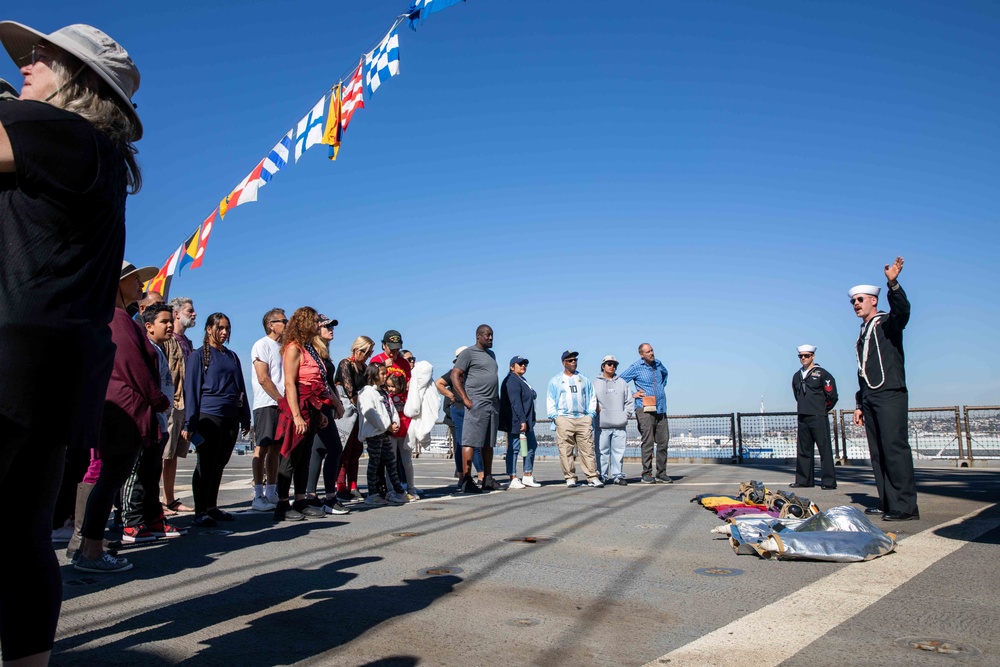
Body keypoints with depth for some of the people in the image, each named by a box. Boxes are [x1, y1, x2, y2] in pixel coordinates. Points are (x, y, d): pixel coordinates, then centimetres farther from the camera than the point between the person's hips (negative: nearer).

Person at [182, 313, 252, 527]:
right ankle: (200, 512, 3)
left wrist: (245, 419, 13)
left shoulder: (232, 356, 16)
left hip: (231, 418, 5)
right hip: (209, 417, -5)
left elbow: (241, 389, 18)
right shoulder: (199, 355, 1)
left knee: (219, 465, 9)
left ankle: (212, 508, 18)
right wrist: (190, 423, -10)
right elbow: (191, 389, -3)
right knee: (205, 465, -3)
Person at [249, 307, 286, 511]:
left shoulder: (282, 347, 19)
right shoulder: (262, 345, -4)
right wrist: (281, 399, -11)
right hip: (266, 404, -7)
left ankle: (271, 494, 14)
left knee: (275, 448, 8)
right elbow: (263, 378, -12)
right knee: (262, 448, -6)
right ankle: (258, 496, -3)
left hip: (281, 404, 7)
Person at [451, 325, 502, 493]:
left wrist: (497, 398, 17)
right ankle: (466, 480, -9)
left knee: (488, 443, 10)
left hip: (493, 404, 8)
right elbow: (455, 376, -11)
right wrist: (465, 399, -16)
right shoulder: (468, 353, -4)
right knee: (470, 441, -9)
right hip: (476, 404, -8)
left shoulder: (491, 354, 21)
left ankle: (487, 479, 15)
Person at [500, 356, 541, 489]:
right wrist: (522, 420, -25)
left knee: (532, 446, 13)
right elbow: (515, 402, -21)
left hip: (527, 422, 11)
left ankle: (528, 476, 21)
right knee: (514, 449, -5)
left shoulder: (522, 380, 22)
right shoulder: (511, 381, -13)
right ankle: (513, 480, -1)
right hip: (516, 422, -11)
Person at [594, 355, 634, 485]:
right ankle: (603, 477, 4)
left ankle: (618, 476, 8)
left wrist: (627, 414, 4)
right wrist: (596, 410, -8)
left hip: (619, 425, 3)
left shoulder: (622, 383, 17)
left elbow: (629, 401, 15)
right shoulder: (596, 383, 7)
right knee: (602, 451, -2)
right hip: (602, 425, -3)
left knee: (619, 451, 2)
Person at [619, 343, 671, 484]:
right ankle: (647, 474, 2)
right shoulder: (636, 367, -4)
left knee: (663, 442, 6)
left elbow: (665, 374, 36)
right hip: (645, 410, -6)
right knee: (648, 443, -5)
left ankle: (661, 473, 15)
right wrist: (632, 395, -4)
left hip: (661, 409, 6)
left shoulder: (658, 364, 12)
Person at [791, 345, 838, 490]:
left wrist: (822, 409, 6)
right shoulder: (797, 376, 14)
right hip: (802, 418, 6)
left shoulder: (822, 374, -4)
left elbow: (832, 396, -3)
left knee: (825, 449, -4)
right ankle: (803, 480, 14)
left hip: (818, 418, -6)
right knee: (804, 450, 8)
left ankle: (829, 481, 0)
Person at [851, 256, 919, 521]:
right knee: (878, 453, 5)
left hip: (890, 395, -8)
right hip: (870, 398, 8)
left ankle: (906, 506, -12)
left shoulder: (888, 322, 2)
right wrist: (860, 404, 21)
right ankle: (887, 503, 9)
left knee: (895, 448, -13)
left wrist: (893, 284, -41)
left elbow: (902, 310, -24)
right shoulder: (863, 333, 23)